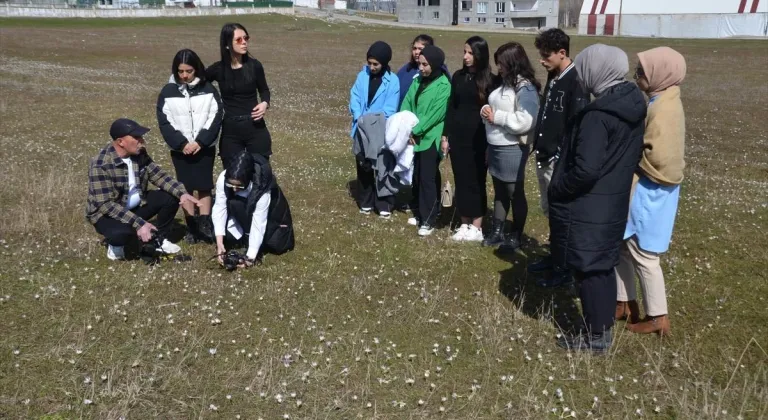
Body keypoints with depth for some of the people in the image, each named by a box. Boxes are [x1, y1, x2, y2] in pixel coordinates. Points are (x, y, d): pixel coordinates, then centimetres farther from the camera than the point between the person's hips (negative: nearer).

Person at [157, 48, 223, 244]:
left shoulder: (208, 89, 0)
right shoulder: (168, 92, 0)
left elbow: (215, 117, -4)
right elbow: (165, 121, -3)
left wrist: (200, 141, -13)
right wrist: (181, 143, -13)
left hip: (204, 147, -1)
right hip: (180, 149, 1)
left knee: (204, 186, -1)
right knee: (185, 187, 4)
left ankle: (205, 225, 3)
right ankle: (191, 226, 11)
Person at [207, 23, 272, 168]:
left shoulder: (254, 65, -5)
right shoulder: (218, 69, -5)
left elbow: (264, 90, 12)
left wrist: (265, 103, -9)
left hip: (255, 127, 0)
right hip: (230, 129, 0)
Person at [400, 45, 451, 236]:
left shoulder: (444, 86, -11)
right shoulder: (417, 81, 10)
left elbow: (435, 114, -17)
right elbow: (406, 104, 6)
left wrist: (416, 131, -17)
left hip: (430, 139, -6)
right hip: (413, 137, 6)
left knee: (428, 178, -4)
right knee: (416, 177, 13)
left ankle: (428, 220, 2)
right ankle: (419, 213, 26)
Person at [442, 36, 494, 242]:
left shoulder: (489, 80, -4)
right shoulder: (458, 76, 8)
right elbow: (451, 107, 10)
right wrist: (445, 135, 7)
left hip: (478, 138, -4)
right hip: (458, 136, 4)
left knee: (476, 181, 1)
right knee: (461, 180, 7)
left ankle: (477, 227, 8)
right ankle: (464, 224, 15)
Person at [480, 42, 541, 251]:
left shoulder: (525, 88, -16)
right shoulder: (505, 83, 11)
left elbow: (525, 121, -26)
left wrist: (496, 117, -20)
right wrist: (488, 113, 5)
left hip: (512, 149, -9)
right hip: (495, 146, 9)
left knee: (515, 193, 5)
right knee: (499, 192, 17)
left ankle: (515, 237, 17)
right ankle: (497, 232, 27)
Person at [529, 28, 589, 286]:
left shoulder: (576, 82, -17)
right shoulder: (553, 77, 10)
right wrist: (538, 147, 16)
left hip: (560, 161, -9)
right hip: (545, 158, 9)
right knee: (550, 211, 18)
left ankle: (566, 268, 12)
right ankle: (556, 256, 33)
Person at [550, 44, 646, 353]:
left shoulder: (597, 115, -24)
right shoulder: (633, 104, 4)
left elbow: (585, 169, -28)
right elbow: (633, 154, 13)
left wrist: (557, 188, -12)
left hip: (588, 208, -9)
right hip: (614, 202, 9)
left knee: (588, 270, 4)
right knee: (603, 266, 18)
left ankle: (595, 337, 16)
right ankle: (603, 328, 31)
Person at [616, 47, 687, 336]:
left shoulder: (662, 109, -22)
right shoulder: (663, 102, 8)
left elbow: (656, 158, -27)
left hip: (649, 192, -10)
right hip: (643, 189, 10)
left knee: (642, 254, 2)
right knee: (622, 245, 17)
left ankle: (658, 318, 16)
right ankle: (625, 303, 30)